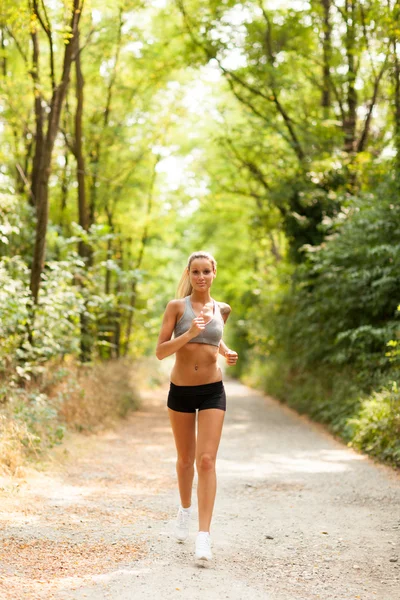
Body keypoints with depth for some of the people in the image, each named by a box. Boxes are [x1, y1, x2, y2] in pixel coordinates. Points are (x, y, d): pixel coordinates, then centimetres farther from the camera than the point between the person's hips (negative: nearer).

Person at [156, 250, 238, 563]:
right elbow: (160, 351, -10)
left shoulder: (222, 309, 3)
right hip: (180, 390, 0)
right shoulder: (176, 307, -5)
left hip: (212, 392, 0)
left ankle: (204, 536, -14)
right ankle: (185, 510, 44)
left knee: (206, 460, -12)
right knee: (185, 459, 16)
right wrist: (189, 334, -24)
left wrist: (226, 352, 5)